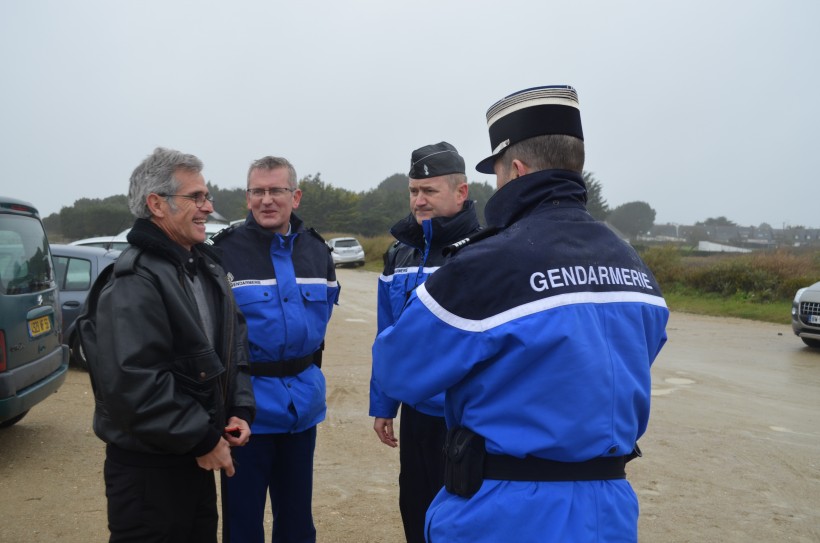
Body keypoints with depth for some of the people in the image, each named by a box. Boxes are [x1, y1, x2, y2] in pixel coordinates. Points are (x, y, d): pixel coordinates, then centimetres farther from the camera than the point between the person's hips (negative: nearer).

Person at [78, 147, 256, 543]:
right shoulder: (134, 282, -20)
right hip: (147, 467, -8)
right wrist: (203, 439, -21)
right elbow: (134, 382, -28)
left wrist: (240, 410, 1)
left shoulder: (206, 268, 9)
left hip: (196, 459, 9)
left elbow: (234, 346, 14)